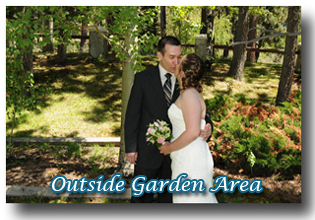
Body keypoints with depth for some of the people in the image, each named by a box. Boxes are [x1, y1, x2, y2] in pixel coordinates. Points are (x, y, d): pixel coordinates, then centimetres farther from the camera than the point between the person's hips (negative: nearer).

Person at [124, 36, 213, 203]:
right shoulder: (143, 78, -7)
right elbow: (132, 114, -6)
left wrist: (207, 126, -25)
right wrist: (130, 147, -7)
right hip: (148, 150, -2)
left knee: (168, 195, 18)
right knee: (142, 195, 14)